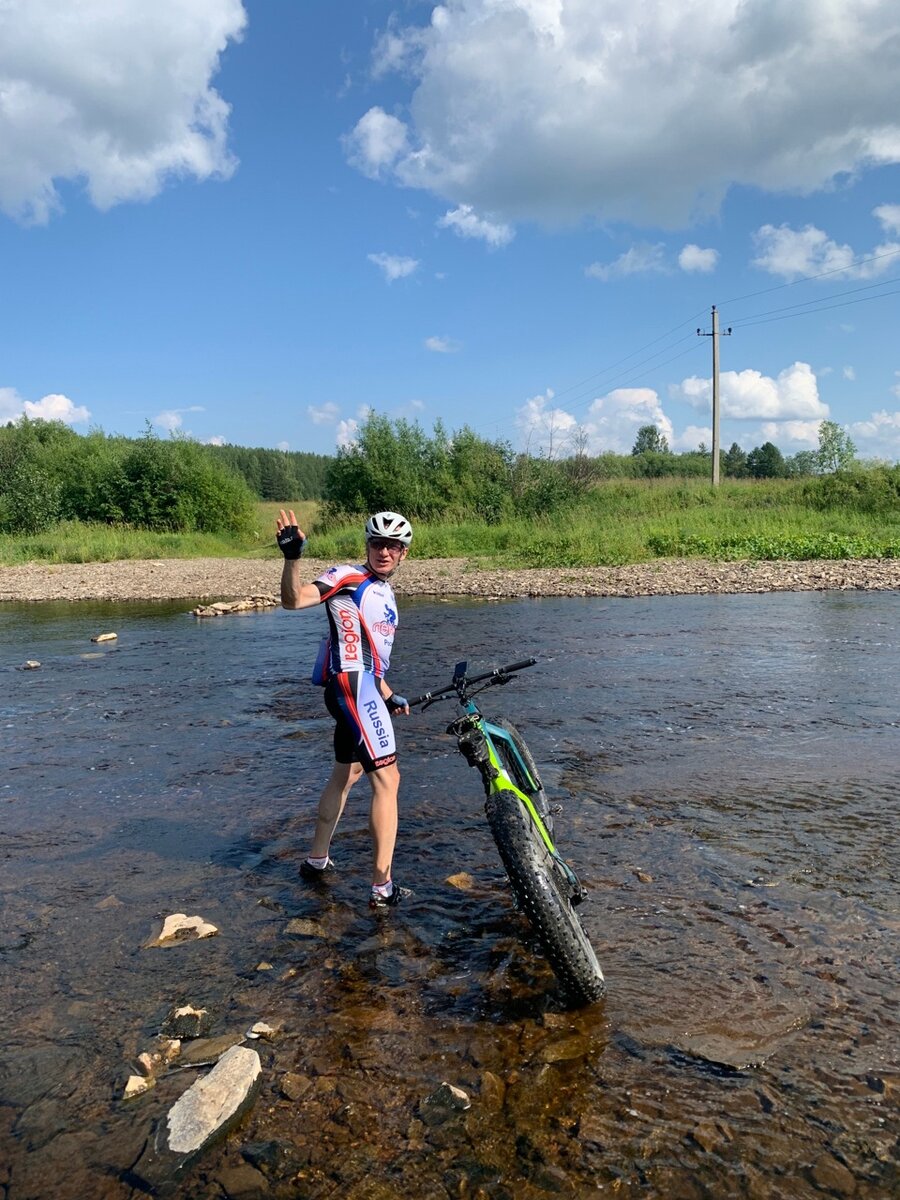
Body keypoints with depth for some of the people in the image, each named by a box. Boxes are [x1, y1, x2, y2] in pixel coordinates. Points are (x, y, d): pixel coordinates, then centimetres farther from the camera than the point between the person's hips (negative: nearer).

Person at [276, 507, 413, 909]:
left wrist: (389, 695, 31)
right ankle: (383, 887, -5)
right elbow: (294, 599, -21)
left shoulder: (386, 595, 22)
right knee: (387, 779, -11)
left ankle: (317, 860, 37)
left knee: (345, 773, 21)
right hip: (352, 685, -10)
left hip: (362, 688, 10)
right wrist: (292, 556, -37)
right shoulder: (348, 578, -5)